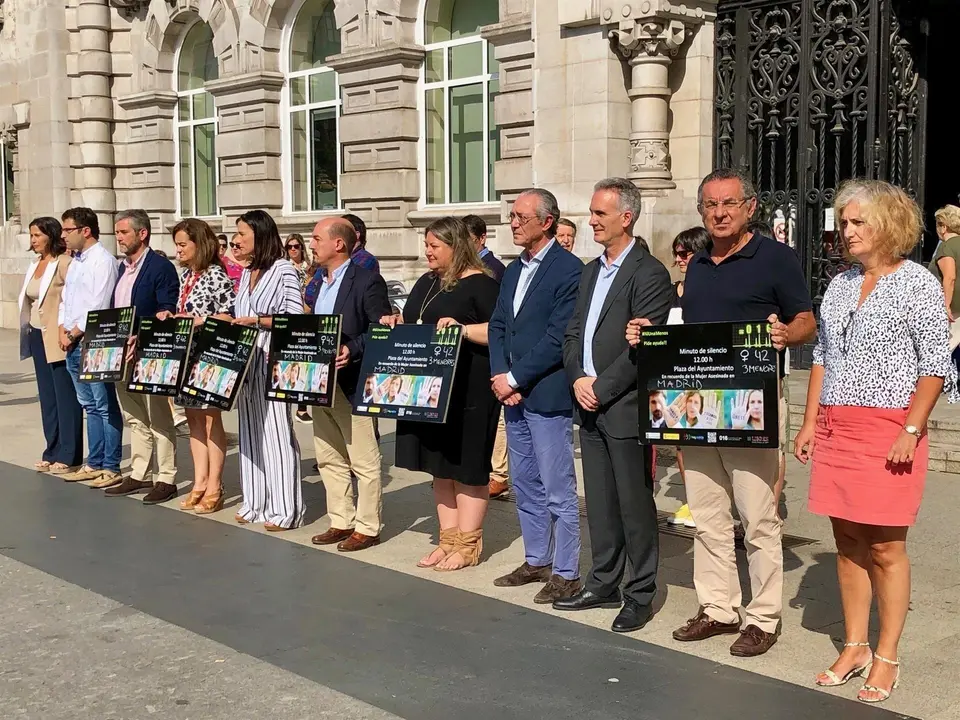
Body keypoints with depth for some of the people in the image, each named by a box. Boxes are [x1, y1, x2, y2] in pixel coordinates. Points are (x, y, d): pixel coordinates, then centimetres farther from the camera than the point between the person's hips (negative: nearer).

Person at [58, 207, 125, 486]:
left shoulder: (103, 261, -11)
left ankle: (111, 468, 0)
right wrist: (62, 329, 4)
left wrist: (75, 333, -11)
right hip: (72, 344, 9)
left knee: (105, 407, -4)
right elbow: (65, 299, 19)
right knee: (89, 406, 14)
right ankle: (94, 463, 22)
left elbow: (99, 306, -17)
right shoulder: (75, 261, 16)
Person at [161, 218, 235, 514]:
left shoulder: (216, 275, -11)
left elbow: (230, 314, -15)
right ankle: (199, 483, 18)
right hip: (186, 355, 8)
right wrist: (170, 317, 1)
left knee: (211, 419, -1)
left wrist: (198, 321, -20)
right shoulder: (185, 275, 13)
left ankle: (214, 489, 5)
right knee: (194, 419, 11)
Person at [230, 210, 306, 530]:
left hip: (272, 362, -8)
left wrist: (257, 320, -17)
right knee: (250, 431, 10)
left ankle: (284, 509, 1)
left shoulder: (284, 270, -7)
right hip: (246, 361, 8)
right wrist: (233, 323, 2)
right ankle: (256, 503, 19)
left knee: (275, 431, -5)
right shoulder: (247, 273, 17)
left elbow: (295, 318, -13)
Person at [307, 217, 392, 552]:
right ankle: (341, 522, 23)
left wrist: (352, 351, -27)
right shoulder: (321, 284, 16)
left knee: (364, 461, 1)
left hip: (351, 383, -9)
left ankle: (367, 527, 10)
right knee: (329, 459, 14)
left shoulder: (367, 280, -11)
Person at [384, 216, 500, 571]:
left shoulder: (480, 283, -9)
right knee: (439, 463, 12)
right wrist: (396, 324, 3)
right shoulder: (426, 283, 15)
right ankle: (448, 539, 21)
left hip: (467, 389, -8)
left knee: (467, 464, 1)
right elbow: (413, 326, 23)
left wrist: (463, 329, -26)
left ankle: (467, 544, 10)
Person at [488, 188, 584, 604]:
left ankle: (566, 574, 9)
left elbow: (558, 338, -18)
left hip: (547, 395, -8)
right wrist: (499, 375, -3)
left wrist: (514, 378, -15)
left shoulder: (568, 269, -12)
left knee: (558, 490, -1)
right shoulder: (513, 271, 15)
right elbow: (497, 327, 14)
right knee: (525, 486, 16)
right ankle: (536, 561, 29)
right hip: (513, 395, 9)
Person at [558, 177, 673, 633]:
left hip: (625, 407, -8)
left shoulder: (649, 273, -11)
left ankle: (640, 596, 12)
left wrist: (601, 387, -15)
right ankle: (603, 584, 27)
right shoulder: (591, 271, 15)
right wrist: (578, 379, -1)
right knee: (599, 502, 15)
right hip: (590, 406, 8)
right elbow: (573, 332, 15)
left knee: (635, 505, 1)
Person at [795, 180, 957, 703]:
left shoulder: (917, 283, -3)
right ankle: (854, 648, 20)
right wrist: (810, 423, 11)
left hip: (888, 429, -5)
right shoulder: (839, 286, 13)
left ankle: (886, 656, 10)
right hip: (835, 428, 6)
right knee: (848, 542, 10)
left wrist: (911, 430, -14)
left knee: (885, 546, -1)